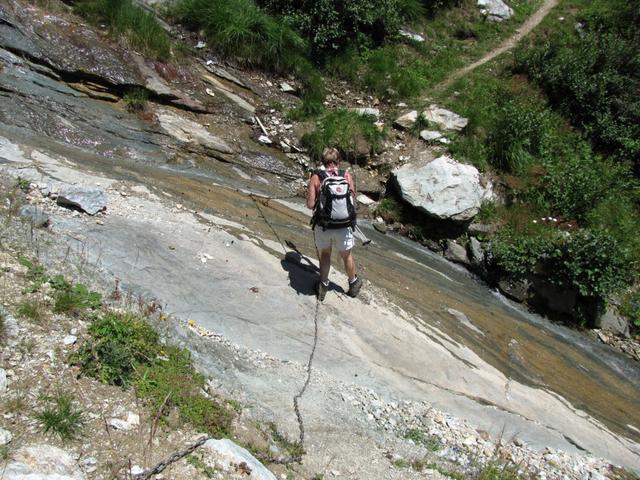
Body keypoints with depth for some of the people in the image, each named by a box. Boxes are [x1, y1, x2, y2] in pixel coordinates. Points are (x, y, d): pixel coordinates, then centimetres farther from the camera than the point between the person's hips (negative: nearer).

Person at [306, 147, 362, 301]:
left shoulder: (316, 177, -5)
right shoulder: (347, 176, -3)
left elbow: (310, 205, -7)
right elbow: (353, 202, 0)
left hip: (322, 225, -1)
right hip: (344, 225, 1)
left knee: (325, 254, 24)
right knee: (347, 255, 22)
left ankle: (323, 286, 32)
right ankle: (353, 284, 43)